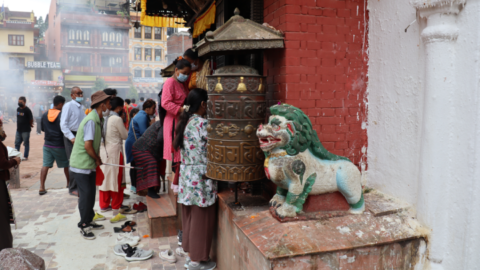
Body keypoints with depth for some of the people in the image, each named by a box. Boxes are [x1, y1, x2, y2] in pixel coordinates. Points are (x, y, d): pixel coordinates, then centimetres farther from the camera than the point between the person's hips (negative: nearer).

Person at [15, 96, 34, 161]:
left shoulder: (27, 110, -14)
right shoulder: (18, 109, 9)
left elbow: (31, 119, -11)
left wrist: (30, 125, 3)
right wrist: (18, 126, 17)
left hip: (26, 130, -8)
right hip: (19, 129, 8)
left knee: (26, 143, 2)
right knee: (17, 143, 14)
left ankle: (25, 156, 9)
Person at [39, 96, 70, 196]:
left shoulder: (45, 115, 4)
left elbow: (42, 129, 14)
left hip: (47, 144, 4)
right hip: (59, 145, -4)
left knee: (45, 165, 1)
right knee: (66, 164, 14)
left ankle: (42, 187, -7)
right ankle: (69, 183, 28)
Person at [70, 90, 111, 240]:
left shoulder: (97, 119, 9)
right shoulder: (91, 120, -21)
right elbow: (87, 145, -24)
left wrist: (97, 159, 7)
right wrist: (97, 159, -11)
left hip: (89, 164, 9)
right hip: (81, 165, -9)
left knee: (91, 193, 15)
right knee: (86, 194, -3)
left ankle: (89, 221, 27)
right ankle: (84, 226, 9)